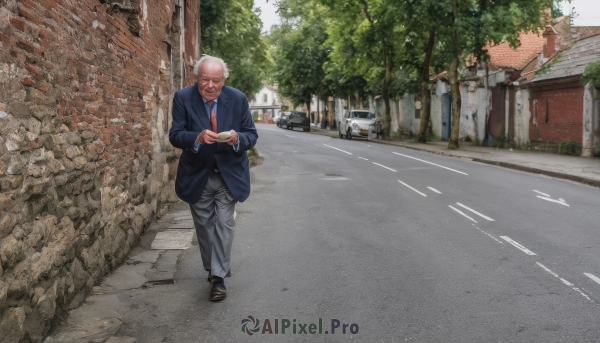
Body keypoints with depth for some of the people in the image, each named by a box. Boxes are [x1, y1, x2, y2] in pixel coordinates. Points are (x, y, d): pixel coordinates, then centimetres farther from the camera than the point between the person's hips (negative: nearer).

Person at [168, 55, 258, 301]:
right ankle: (213, 268, 33)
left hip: (229, 174, -1)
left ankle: (219, 278, 3)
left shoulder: (238, 99, -11)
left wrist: (237, 138, -30)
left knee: (224, 224, -5)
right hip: (197, 175, 1)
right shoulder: (183, 98, -12)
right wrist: (197, 138, -36)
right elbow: (175, 135, -15)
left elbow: (251, 135, -7)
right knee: (204, 225, 14)